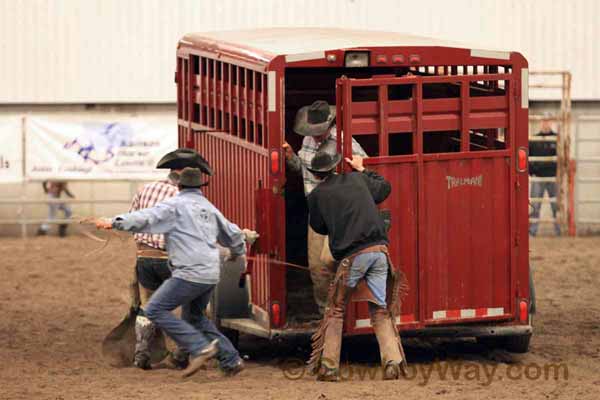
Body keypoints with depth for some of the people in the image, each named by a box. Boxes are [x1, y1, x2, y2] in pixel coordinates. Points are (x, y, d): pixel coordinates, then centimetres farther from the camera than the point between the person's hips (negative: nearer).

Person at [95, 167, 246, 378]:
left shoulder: (176, 205, -2)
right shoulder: (209, 208, 20)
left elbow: (147, 217, -17)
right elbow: (233, 234, 31)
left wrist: (114, 223, -25)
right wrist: (238, 252, 53)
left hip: (190, 273, -8)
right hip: (211, 274, 8)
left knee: (155, 310, -8)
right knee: (194, 316, 24)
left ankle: (199, 348, -15)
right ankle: (231, 359, 19)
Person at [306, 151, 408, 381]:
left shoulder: (317, 195, 5)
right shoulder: (356, 179, 15)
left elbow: (318, 227, 17)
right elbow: (384, 188, 32)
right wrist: (362, 170, 44)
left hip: (351, 256, -3)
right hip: (379, 250, 3)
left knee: (335, 310, 11)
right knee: (381, 311, 9)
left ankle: (328, 367, 7)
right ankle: (393, 361, -7)